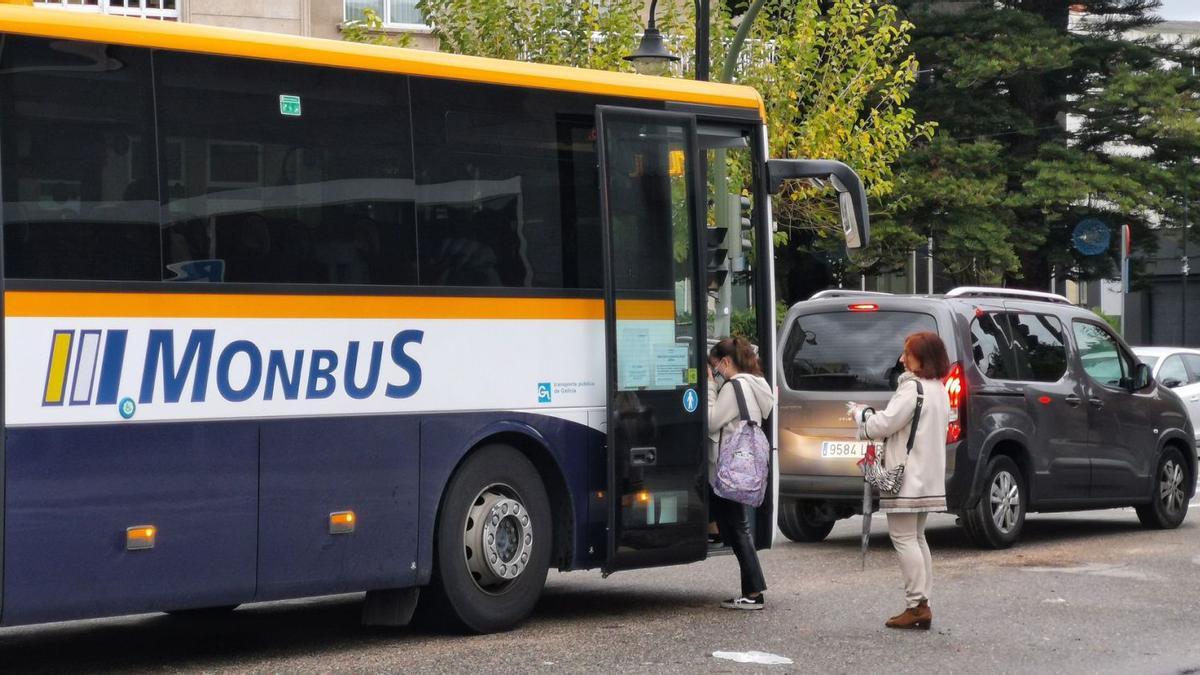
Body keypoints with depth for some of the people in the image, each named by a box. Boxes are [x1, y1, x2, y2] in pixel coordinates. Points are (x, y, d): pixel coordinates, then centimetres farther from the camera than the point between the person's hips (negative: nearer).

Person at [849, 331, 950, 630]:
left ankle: (917, 604, -10)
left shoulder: (912, 388, -16)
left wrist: (861, 414, 2)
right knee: (916, 538, 15)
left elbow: (884, 425, -17)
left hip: (907, 476, -10)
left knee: (904, 538, -6)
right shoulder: (939, 390, 15)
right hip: (928, 477, 10)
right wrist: (871, 417, 14)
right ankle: (922, 605, 14)